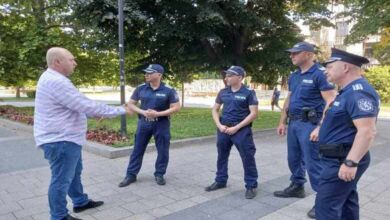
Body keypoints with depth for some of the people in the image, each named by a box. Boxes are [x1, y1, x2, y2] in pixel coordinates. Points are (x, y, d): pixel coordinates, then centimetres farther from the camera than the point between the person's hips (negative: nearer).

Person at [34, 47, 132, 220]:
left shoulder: (52, 78, 12)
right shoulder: (57, 81, -25)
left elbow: (76, 105, 20)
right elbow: (87, 105, -26)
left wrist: (93, 114, 11)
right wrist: (120, 110, -18)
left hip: (66, 137, 12)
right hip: (60, 140, -12)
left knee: (74, 172, 23)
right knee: (62, 179, 1)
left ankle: (81, 202, 39)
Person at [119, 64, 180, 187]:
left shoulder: (168, 90, -9)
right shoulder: (141, 88, 0)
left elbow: (176, 107, -9)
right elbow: (130, 104, 6)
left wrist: (158, 114, -19)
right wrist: (143, 112, -13)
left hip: (161, 124, -2)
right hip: (144, 123, 2)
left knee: (163, 151, 7)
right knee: (138, 149, 8)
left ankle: (159, 174, 24)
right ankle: (131, 175, 20)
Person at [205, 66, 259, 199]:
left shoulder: (248, 93, -7)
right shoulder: (223, 92, 7)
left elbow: (254, 114, -11)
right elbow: (215, 109, 14)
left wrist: (236, 127, -16)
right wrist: (219, 125, -3)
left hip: (241, 130, -5)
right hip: (223, 129, 5)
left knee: (248, 158, -1)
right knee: (221, 156, 14)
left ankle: (251, 186, 14)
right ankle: (220, 181, 31)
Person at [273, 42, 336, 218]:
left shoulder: (320, 73, -13)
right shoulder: (294, 76, 12)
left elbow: (331, 102, -18)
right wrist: (282, 122, 17)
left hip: (309, 124, -8)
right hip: (293, 123, 8)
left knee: (313, 163, -4)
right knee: (294, 159, 18)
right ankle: (297, 187, 36)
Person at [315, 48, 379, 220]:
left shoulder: (358, 91, -21)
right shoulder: (349, 91, 14)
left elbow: (367, 131, -29)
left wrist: (351, 162, -31)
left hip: (342, 161, -11)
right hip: (341, 158, 11)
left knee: (325, 206, -7)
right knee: (345, 202, 20)